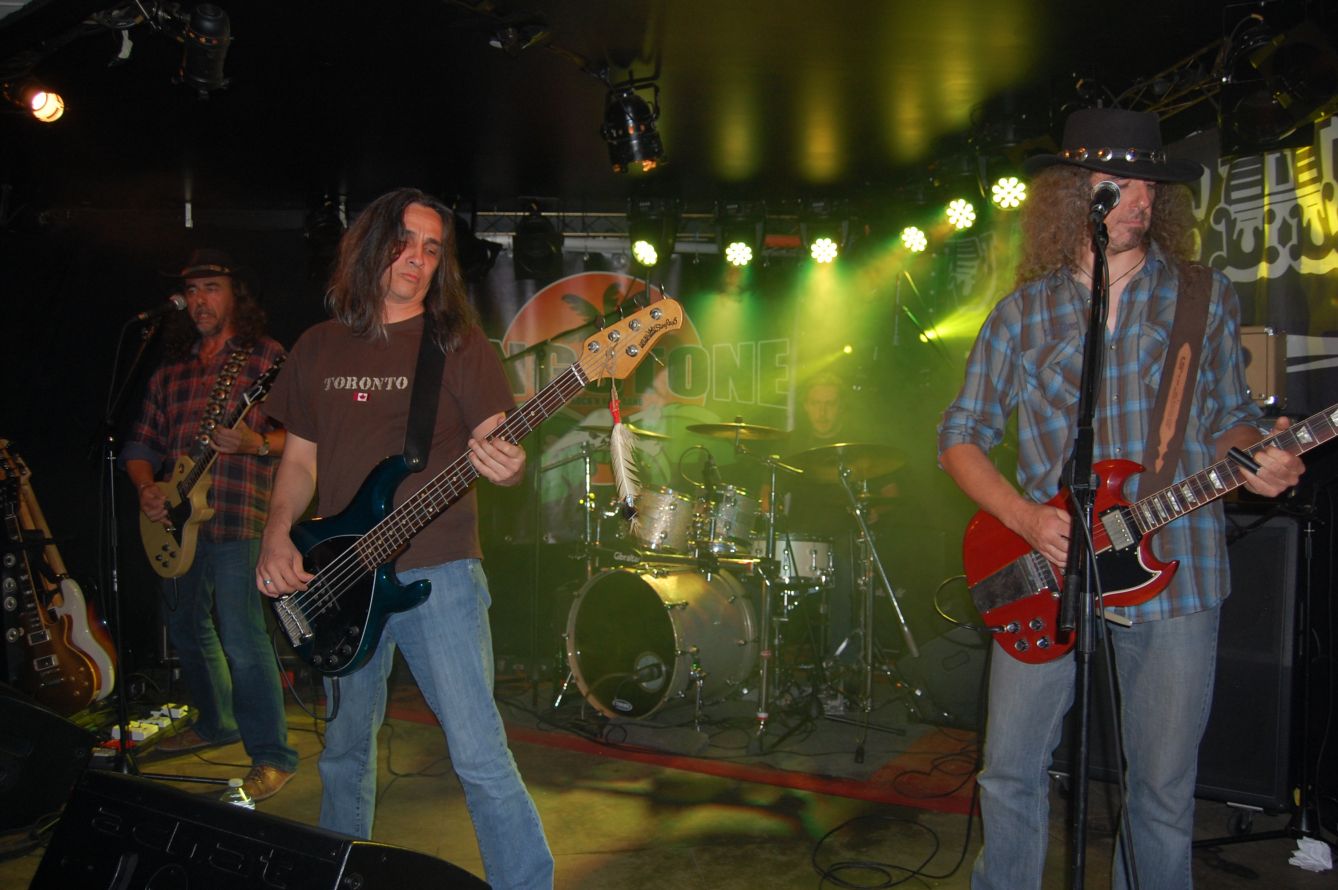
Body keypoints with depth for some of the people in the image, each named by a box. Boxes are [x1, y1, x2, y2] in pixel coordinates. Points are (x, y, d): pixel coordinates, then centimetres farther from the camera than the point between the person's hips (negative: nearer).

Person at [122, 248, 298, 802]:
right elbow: (142, 443, 19)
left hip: (238, 520, -7)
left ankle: (272, 755, -4)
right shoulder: (172, 371, 17)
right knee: (187, 627, 18)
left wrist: (257, 443, -25)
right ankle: (216, 722, 38)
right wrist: (146, 489, 1)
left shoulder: (265, 357, -1)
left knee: (241, 639, -12)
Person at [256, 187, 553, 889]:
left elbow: (499, 449, -4)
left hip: (436, 573, -3)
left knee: (480, 756, -10)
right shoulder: (318, 348, 11)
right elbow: (300, 458, 15)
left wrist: (507, 467, -28)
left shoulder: (460, 346, 2)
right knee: (344, 751, 17)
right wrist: (277, 535, -1)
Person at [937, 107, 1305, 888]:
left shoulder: (1206, 298, 5)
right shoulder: (1024, 313, 4)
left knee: (1165, 788, 8)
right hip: (1046, 570, 0)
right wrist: (1027, 518, -10)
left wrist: (1253, 460, -11)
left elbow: (1229, 416, 13)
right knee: (1011, 769, 6)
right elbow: (961, 437, 5)